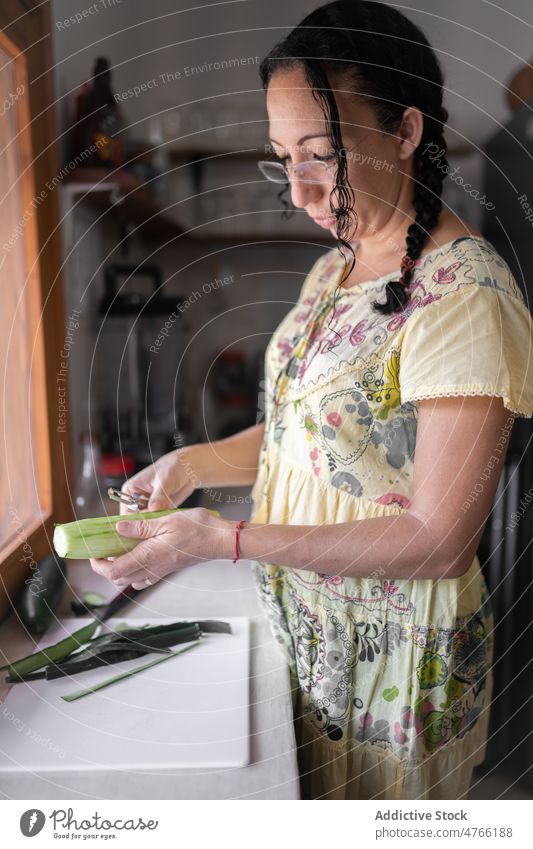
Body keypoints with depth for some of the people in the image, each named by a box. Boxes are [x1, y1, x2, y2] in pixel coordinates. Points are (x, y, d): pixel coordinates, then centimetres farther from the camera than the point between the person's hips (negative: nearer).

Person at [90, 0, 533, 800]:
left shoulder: (466, 298, -24)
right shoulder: (335, 267, 3)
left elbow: (441, 541, -24)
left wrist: (225, 539, -26)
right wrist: (193, 464, -6)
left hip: (396, 655, -7)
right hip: (305, 627, 7)